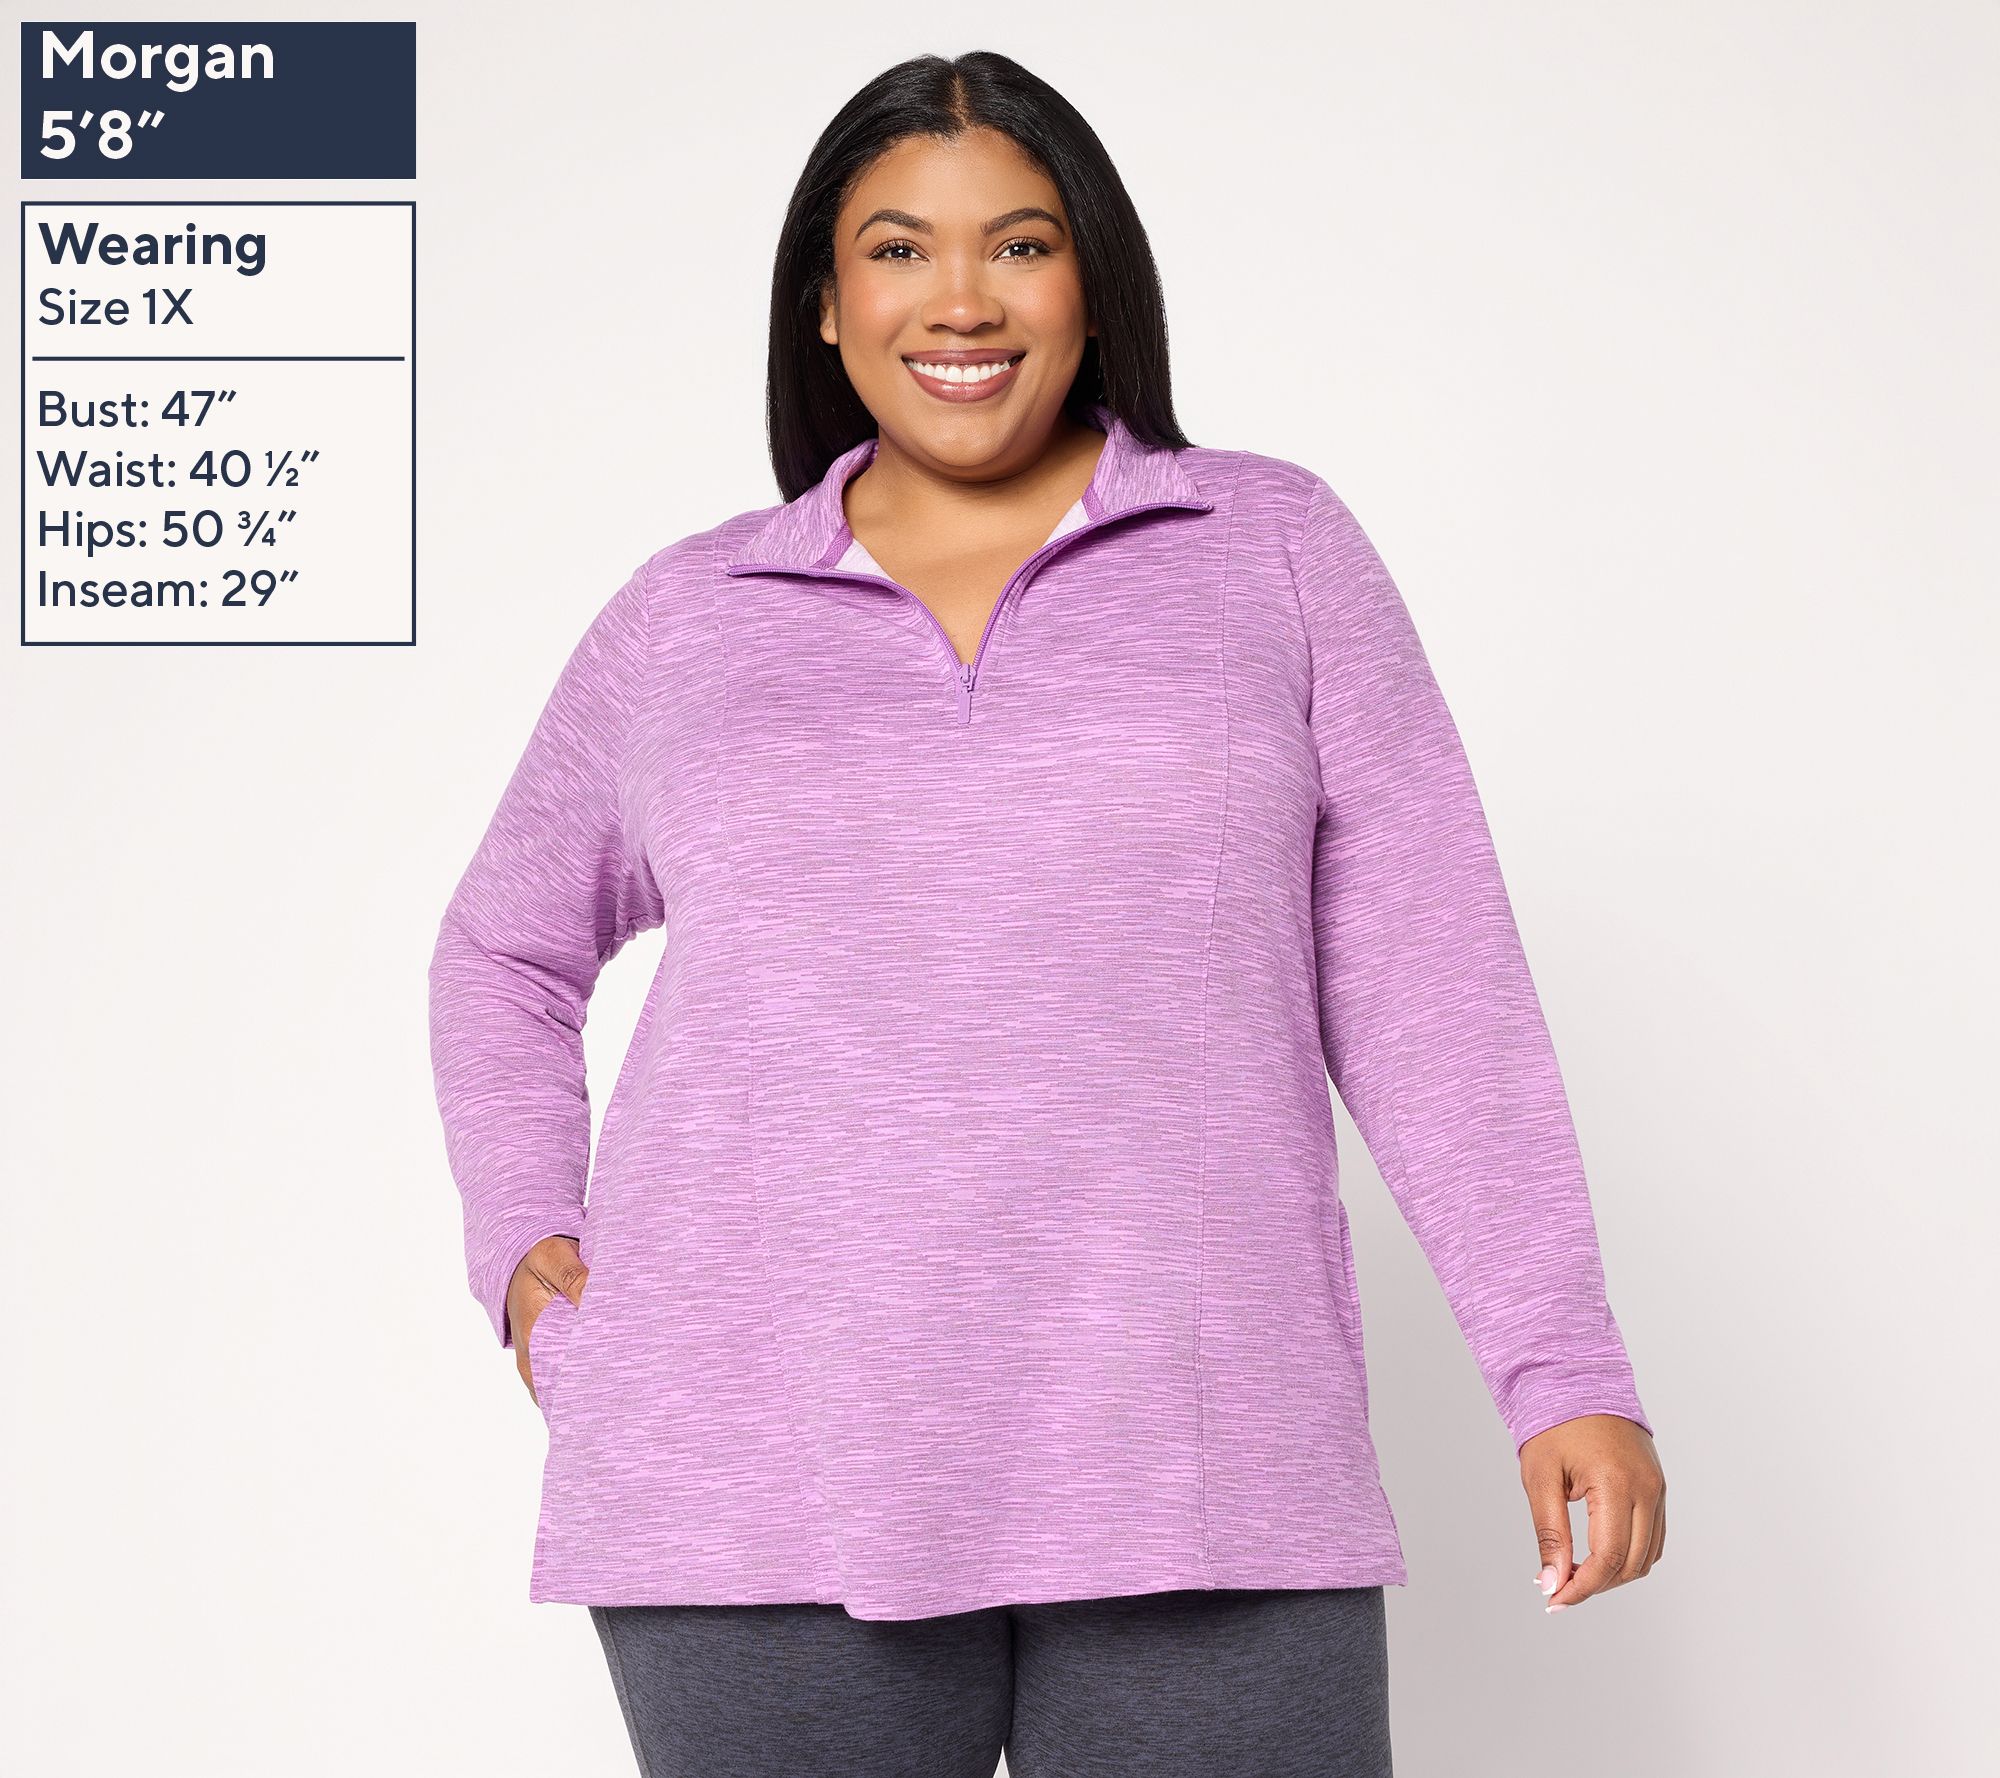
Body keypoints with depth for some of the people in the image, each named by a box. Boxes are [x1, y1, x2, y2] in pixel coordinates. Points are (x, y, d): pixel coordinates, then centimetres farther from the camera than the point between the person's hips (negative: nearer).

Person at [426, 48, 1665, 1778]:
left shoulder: (1277, 550, 9)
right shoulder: (683, 619, 12)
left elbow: (1426, 980, 5)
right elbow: (509, 949, 26)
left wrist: (1568, 1370, -1)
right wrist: (521, 1240, 11)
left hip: (1196, 1494, -1)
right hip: (762, 1496, 1)